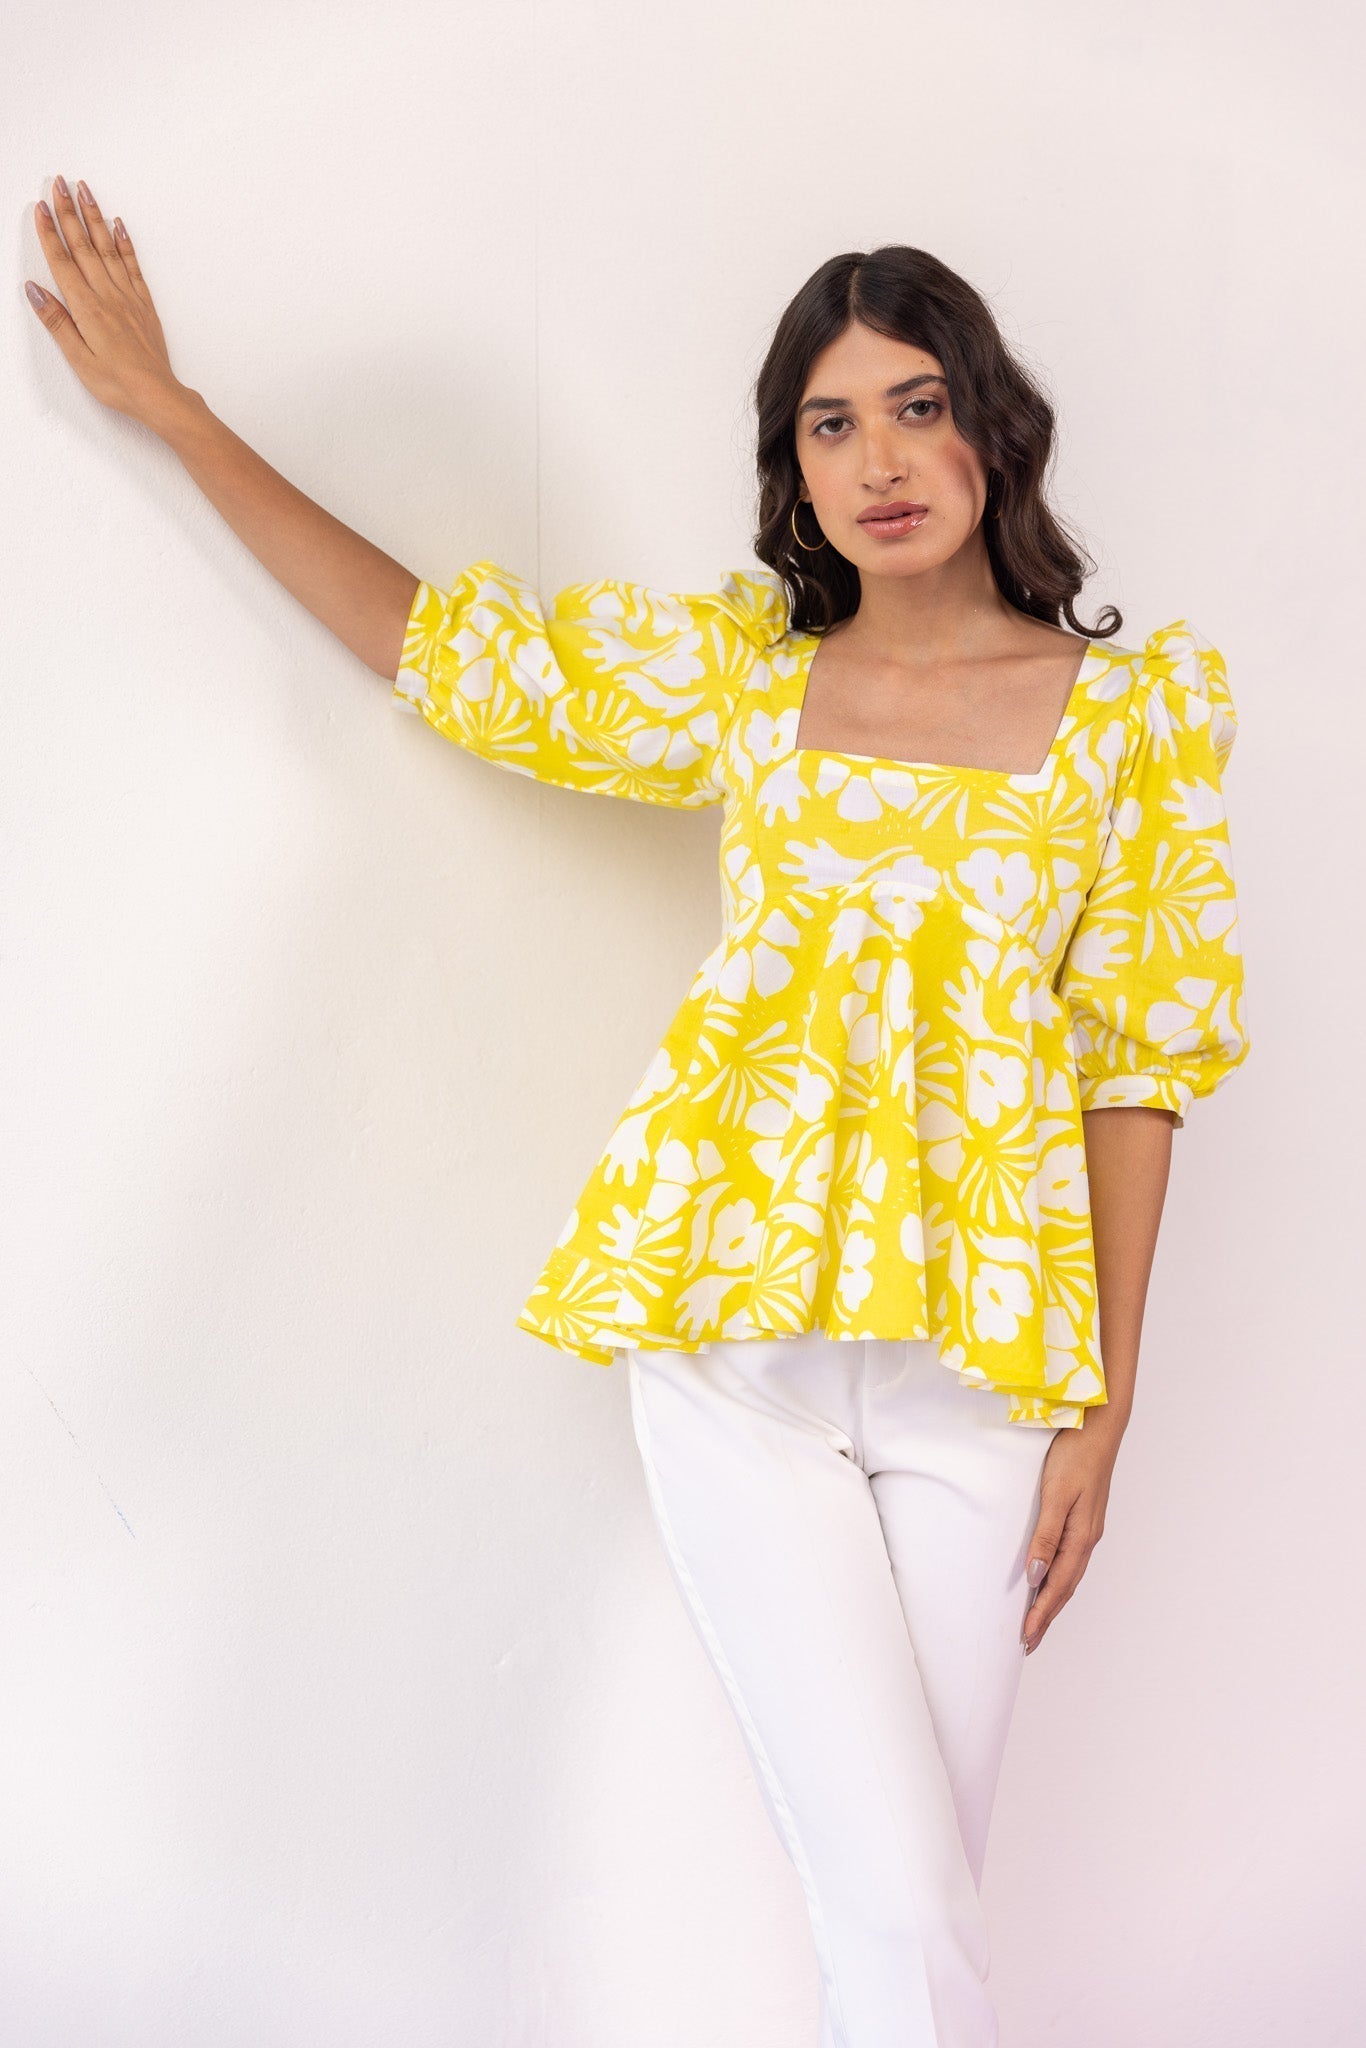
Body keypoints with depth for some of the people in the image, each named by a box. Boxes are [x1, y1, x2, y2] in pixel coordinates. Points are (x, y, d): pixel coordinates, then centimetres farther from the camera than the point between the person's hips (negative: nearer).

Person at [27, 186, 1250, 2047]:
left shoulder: (1131, 706, 5)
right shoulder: (738, 674, 9)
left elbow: (1136, 1058, 4)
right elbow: (424, 635, 16)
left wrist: (1107, 1405, 1)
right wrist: (169, 406, 18)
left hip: (982, 1362, 0)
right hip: (737, 1334, 0)